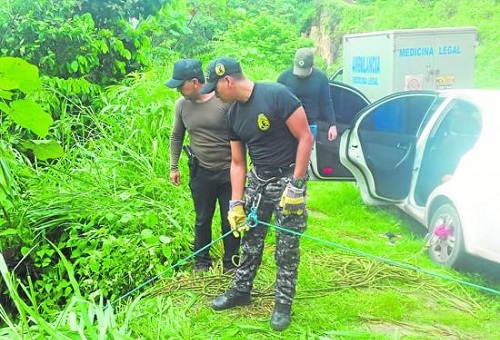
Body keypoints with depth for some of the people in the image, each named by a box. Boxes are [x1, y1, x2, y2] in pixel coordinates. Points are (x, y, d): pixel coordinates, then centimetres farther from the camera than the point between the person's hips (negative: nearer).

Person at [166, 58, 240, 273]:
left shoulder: (225, 101, -16)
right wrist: (174, 167, 12)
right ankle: (202, 262, 33)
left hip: (228, 171, -3)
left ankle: (231, 263, 27)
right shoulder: (182, 104, -2)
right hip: (201, 173, 3)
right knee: (202, 220, 15)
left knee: (230, 220, 9)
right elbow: (176, 137, 11)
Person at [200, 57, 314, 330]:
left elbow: (305, 138, -19)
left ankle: (283, 303, 19)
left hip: (288, 177, -6)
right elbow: (237, 162, 9)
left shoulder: (276, 95, -21)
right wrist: (236, 203, 3)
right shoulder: (234, 115, 2)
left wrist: (296, 184, -20)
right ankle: (240, 291, 32)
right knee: (250, 240, 15)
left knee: (286, 248, 3)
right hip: (258, 179, 6)